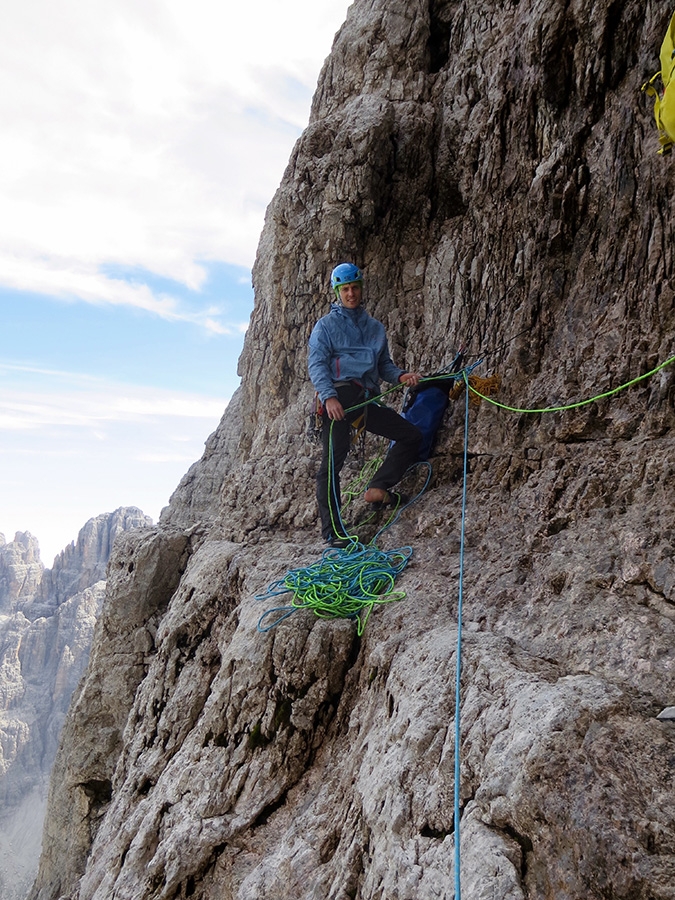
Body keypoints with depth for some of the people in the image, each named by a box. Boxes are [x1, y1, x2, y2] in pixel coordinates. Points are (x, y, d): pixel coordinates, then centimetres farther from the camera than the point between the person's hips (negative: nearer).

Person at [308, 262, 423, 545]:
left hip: (367, 400, 6)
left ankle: (377, 488, -6)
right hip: (339, 396, -5)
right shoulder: (326, 325, 8)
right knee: (333, 461, -9)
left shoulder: (375, 327, 23)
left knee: (412, 435, -2)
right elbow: (316, 364, -3)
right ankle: (332, 531, -7)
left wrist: (400, 376, -1)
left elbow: (383, 364, 23)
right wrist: (328, 396, -20)